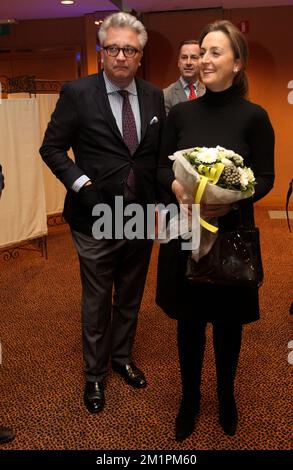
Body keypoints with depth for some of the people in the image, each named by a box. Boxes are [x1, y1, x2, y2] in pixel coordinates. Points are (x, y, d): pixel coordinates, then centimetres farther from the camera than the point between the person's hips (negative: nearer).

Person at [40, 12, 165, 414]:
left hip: (141, 216, 4)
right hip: (97, 220, -4)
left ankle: (122, 358, 43)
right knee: (97, 301, 11)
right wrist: (82, 185, -17)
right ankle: (94, 374, 32)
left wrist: (158, 192, -3)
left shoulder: (154, 96, 3)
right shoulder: (77, 93, -9)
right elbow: (52, 147, -5)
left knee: (131, 297, 19)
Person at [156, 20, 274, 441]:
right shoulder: (181, 113, 2)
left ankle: (226, 396, 39)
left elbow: (266, 178, -4)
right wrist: (175, 186, -17)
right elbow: (162, 168, 5)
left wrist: (232, 200, -23)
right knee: (189, 320, 13)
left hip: (232, 235, -2)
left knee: (228, 322, 13)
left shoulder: (253, 116, -6)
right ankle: (190, 399, 35)